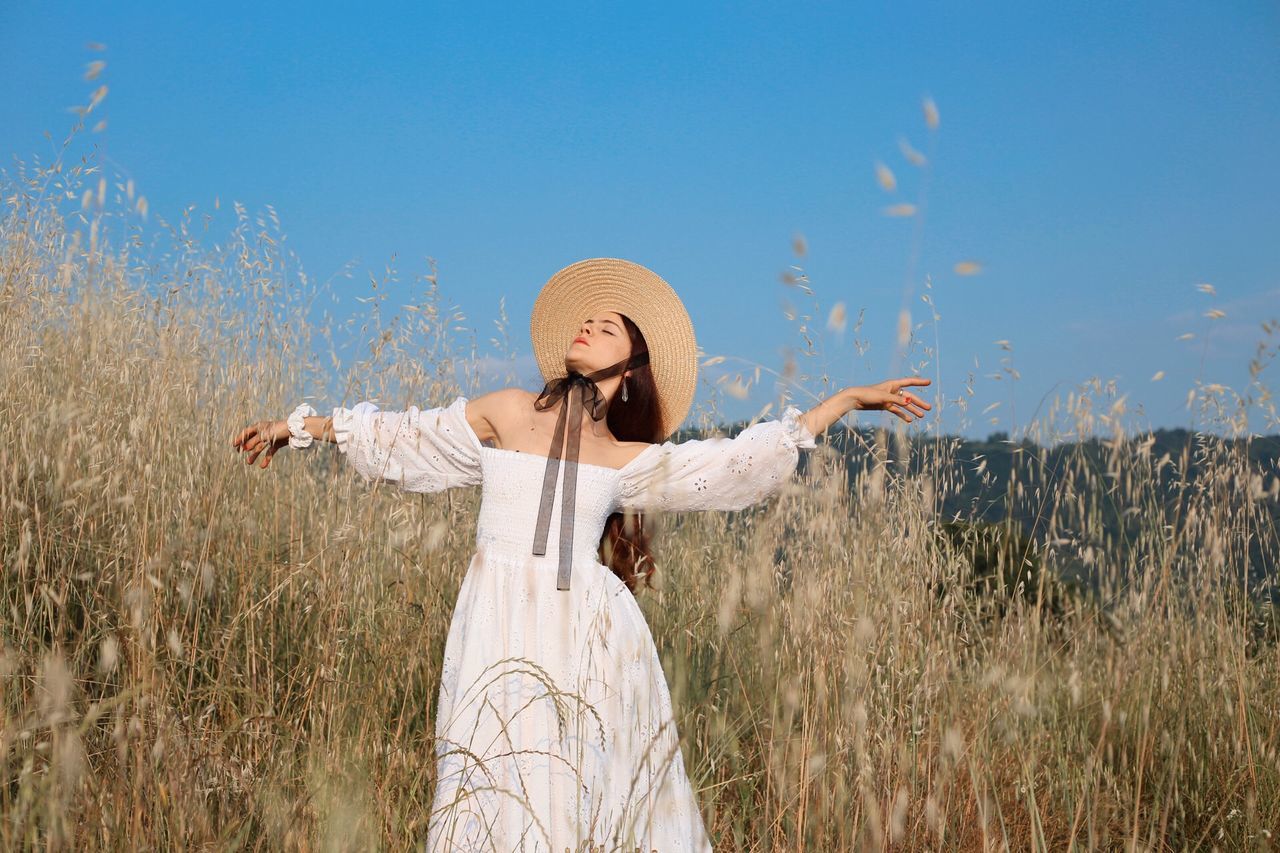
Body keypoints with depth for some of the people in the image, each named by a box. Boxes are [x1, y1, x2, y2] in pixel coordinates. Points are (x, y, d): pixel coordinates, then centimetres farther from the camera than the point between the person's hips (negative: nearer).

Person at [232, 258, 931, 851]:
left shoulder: (626, 460, 13)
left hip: (591, 635, 2)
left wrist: (848, 400, 17)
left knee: (601, 795, -1)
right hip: (505, 626, -1)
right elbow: (400, 439, 20)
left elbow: (737, 463, 15)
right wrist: (295, 427, 26)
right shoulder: (506, 412, 10)